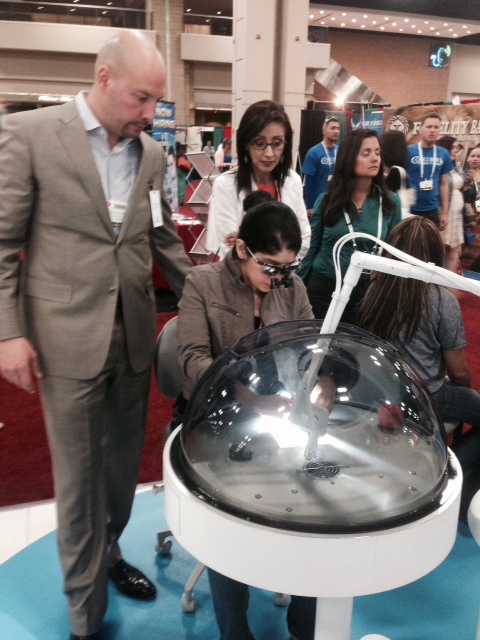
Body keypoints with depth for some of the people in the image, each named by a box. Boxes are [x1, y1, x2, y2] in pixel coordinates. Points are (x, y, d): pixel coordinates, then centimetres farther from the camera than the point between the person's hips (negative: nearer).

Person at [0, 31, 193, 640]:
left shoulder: (151, 152, 7)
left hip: (134, 334, 5)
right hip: (69, 337, -4)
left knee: (124, 460, 17)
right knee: (79, 474, 7)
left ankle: (107, 552, 43)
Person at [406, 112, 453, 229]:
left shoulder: (444, 154, 3)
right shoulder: (408, 151, -8)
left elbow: (444, 185, 8)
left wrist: (445, 212, 6)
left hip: (433, 210, 4)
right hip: (411, 209, -4)